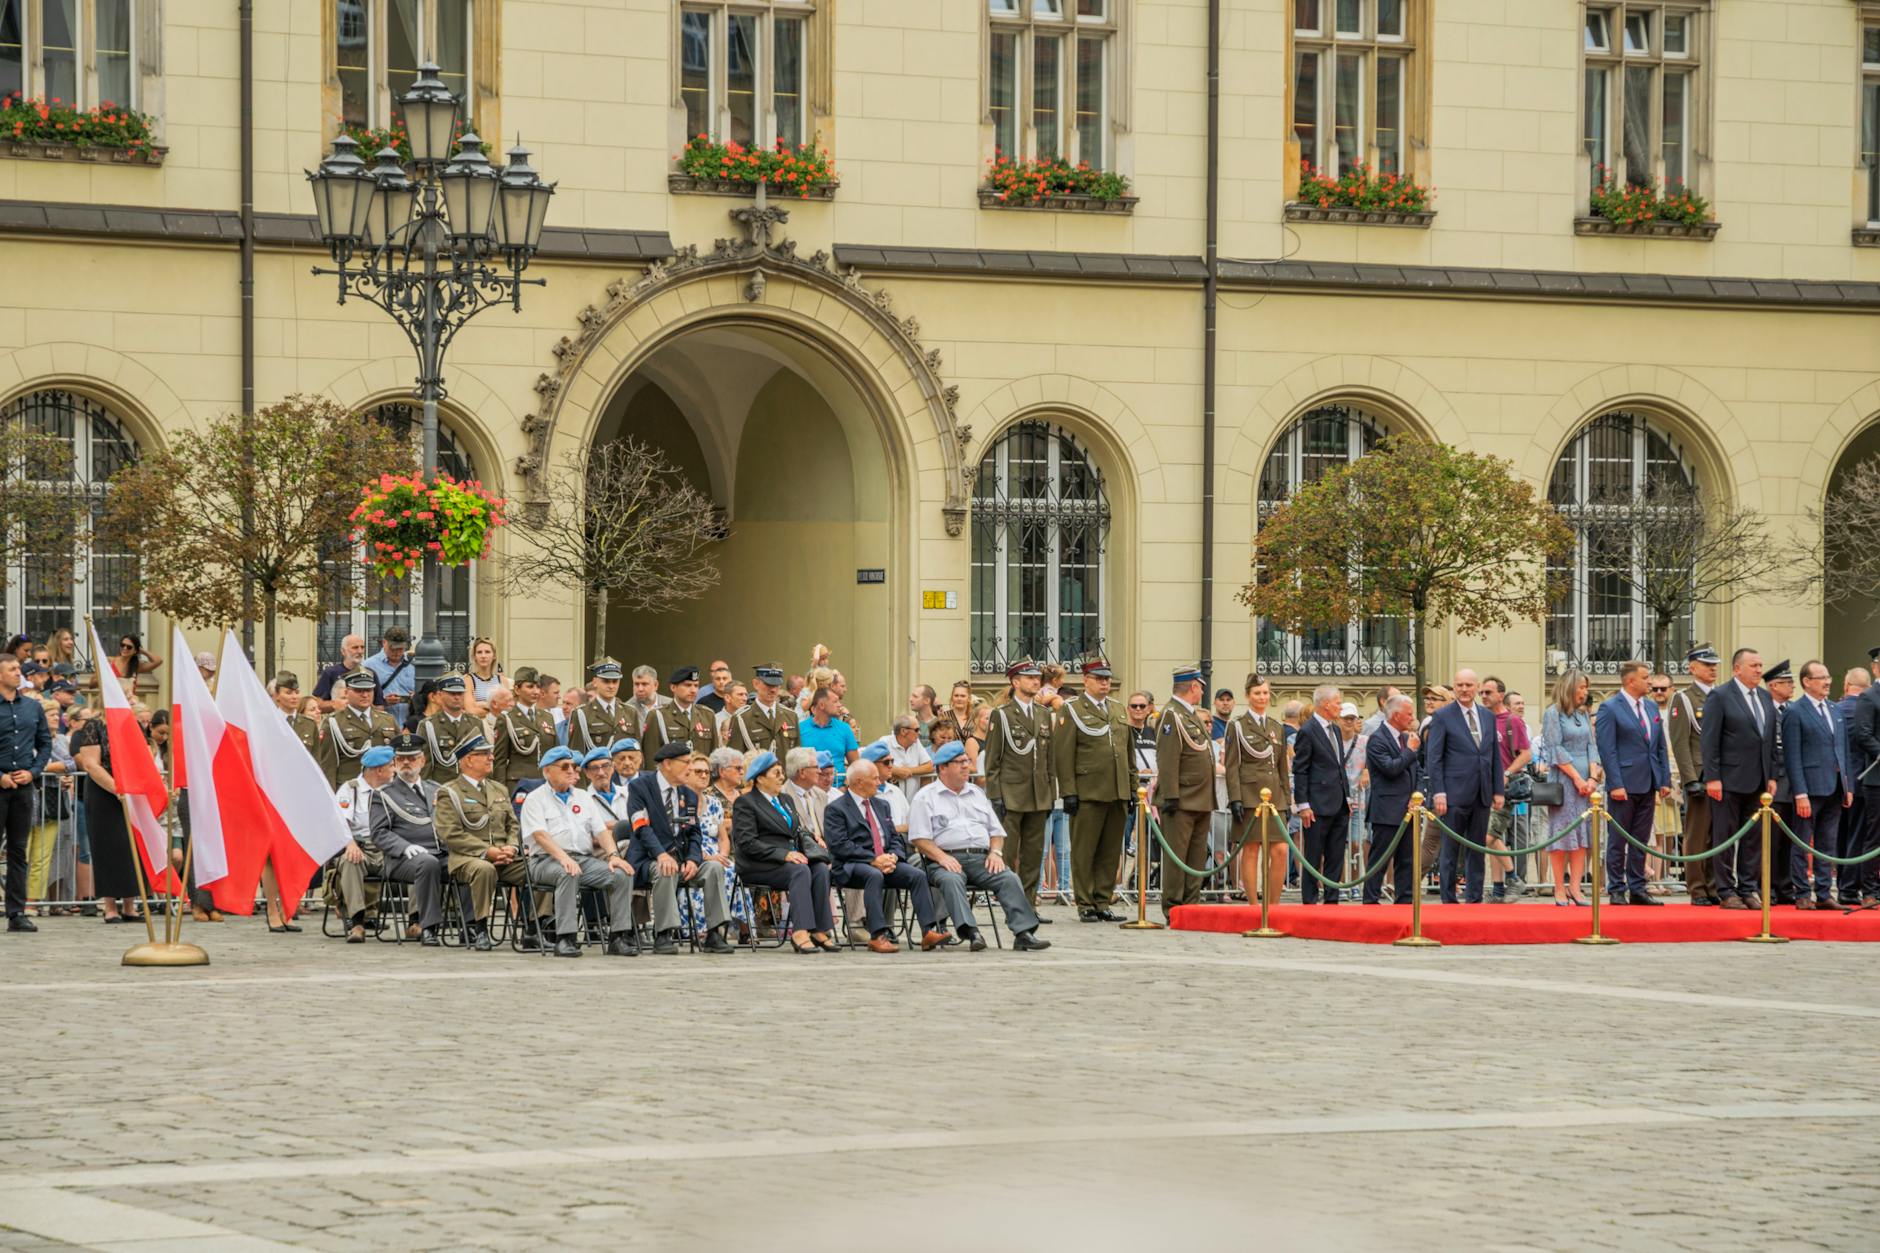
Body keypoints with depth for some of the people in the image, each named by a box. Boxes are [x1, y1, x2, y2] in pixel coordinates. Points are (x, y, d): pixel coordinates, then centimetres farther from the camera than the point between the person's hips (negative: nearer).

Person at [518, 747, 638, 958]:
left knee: (622, 874, -19)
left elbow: (601, 831, 14)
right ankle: (565, 938, -38)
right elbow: (539, 834, -11)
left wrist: (613, 855, -7)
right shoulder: (535, 799, 4)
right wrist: (563, 858, -27)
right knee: (568, 874, -39)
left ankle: (618, 936, -20)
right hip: (547, 861, -5)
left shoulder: (583, 798, 22)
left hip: (585, 859, 5)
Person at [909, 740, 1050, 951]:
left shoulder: (977, 794, 26)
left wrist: (995, 852, 3)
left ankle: (1024, 933, -33)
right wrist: (942, 857, -18)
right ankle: (970, 933, -50)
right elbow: (920, 838, -2)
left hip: (980, 859, 4)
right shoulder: (926, 797, 9)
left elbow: (996, 831, 25)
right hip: (946, 859, -4)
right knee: (951, 880, -37)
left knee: (1010, 879, -23)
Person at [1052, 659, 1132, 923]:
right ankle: (1085, 906, 3)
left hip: (1118, 793, 6)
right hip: (1088, 794, -6)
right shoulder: (1071, 710, -1)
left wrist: (1132, 787, 15)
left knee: (1110, 852, 7)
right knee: (1084, 852, -1)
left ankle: (1102, 903, 13)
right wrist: (1068, 791, -12)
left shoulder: (1119, 710, 18)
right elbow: (1063, 754, -6)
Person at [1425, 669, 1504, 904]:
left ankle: (1475, 898, 13)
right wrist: (1439, 793, -13)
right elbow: (1434, 758, -6)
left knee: (1477, 849, 8)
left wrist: (1498, 791, 9)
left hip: (1481, 795, 5)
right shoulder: (1442, 717, -3)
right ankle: (1448, 900, 2)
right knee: (1451, 849, -1)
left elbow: (1495, 755, 15)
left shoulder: (1487, 716, 12)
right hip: (1455, 794, -5)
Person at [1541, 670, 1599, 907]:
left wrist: (1592, 777, -3)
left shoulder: (1583, 714, 15)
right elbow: (1556, 750, -9)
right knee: (1562, 833, -5)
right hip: (1563, 779, -6)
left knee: (1582, 834, 1)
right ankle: (1560, 889, -2)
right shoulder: (1553, 714, -3)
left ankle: (1574, 888, 1)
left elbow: (1591, 746, 11)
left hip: (1584, 781, 6)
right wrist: (1577, 778, -11)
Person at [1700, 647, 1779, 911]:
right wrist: (1712, 778, -14)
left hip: (1757, 780, 6)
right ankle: (1726, 892, 3)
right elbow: (1710, 741, -10)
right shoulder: (1719, 696, -7)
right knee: (1725, 837, -1)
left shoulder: (1765, 697, 13)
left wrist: (1771, 776, 10)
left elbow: (1770, 740, 16)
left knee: (1754, 837, 7)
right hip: (1729, 780, -6)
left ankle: (1748, 889, 14)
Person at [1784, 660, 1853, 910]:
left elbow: (1843, 751, 18)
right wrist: (1800, 794, -16)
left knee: (1828, 845, 9)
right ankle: (1802, 896, 4)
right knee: (1802, 844, 0)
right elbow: (1793, 756, -11)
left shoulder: (1835, 711, 15)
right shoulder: (1794, 712, -6)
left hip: (1834, 789, 7)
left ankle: (1824, 895, 13)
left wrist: (1848, 787, 11)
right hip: (1810, 788, -7)